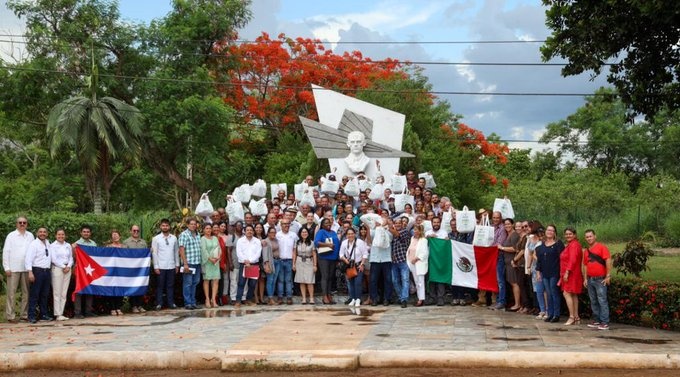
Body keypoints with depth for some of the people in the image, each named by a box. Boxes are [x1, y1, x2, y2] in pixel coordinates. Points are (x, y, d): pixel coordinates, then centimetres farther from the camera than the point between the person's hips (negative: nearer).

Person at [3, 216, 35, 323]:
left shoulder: (30, 236, 8)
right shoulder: (11, 236, 0)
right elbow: (5, 252, -1)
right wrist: (6, 268, -6)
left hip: (26, 268, 3)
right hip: (13, 269, -3)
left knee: (26, 292, 6)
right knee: (11, 292, -1)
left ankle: (24, 314, 14)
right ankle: (10, 315, 2)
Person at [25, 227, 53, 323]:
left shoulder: (48, 243, 13)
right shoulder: (33, 244, -7)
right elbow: (28, 258, -15)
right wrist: (30, 272, -22)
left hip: (47, 271, 7)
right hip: (37, 271, -7)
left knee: (45, 294, 11)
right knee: (35, 294, -4)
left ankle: (44, 314, 18)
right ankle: (31, 316, 0)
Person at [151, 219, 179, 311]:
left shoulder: (174, 238, 6)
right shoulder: (156, 238, -2)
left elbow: (176, 252, 9)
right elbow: (154, 253, -3)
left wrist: (177, 265, 7)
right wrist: (156, 267, -7)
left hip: (171, 266, 2)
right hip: (161, 267, -2)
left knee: (170, 285, 7)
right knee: (160, 286, 3)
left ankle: (171, 303, 13)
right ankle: (159, 304, 8)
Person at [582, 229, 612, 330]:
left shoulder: (602, 248, -6)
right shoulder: (586, 251, 14)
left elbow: (608, 261, -12)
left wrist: (608, 276, -16)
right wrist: (585, 278, 12)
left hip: (600, 279, -7)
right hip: (590, 280, 7)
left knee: (602, 301, -8)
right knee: (593, 301, 11)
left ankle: (605, 323, -8)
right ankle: (596, 321, 19)